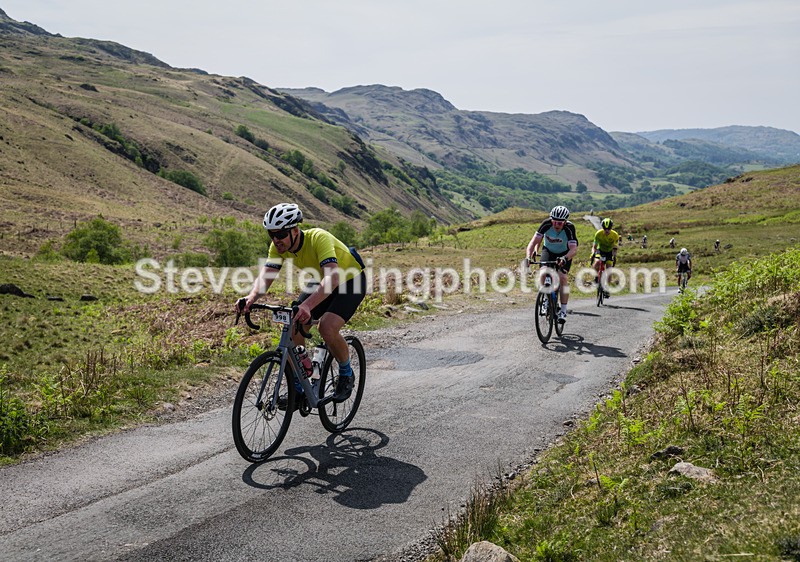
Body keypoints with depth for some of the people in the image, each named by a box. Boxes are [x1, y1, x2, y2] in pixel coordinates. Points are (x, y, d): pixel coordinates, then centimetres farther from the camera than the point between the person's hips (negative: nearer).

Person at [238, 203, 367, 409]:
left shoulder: (318, 238, -37)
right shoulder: (279, 247, -16)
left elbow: (333, 276, -49)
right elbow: (265, 276, -24)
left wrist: (307, 305, -63)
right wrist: (251, 298, -47)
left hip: (351, 281, -7)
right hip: (321, 282, 7)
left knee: (327, 328, -28)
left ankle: (346, 374, 1)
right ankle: (298, 390, 5)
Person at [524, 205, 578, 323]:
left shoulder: (569, 228, -31)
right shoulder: (546, 224, -28)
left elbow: (574, 249, -39)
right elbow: (534, 241, -32)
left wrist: (565, 258, -58)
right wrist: (528, 256, -48)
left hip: (564, 254, -2)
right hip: (548, 251, 2)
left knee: (562, 277, -21)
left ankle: (563, 311, -13)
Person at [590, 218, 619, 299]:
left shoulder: (615, 235, -21)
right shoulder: (598, 233, -23)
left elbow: (614, 248, -18)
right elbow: (594, 246, -18)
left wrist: (614, 256, -35)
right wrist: (593, 254, -36)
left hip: (609, 252, 0)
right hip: (600, 250, 0)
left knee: (609, 271, -14)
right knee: (597, 262, -34)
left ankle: (606, 289, -1)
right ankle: (596, 277, -9)